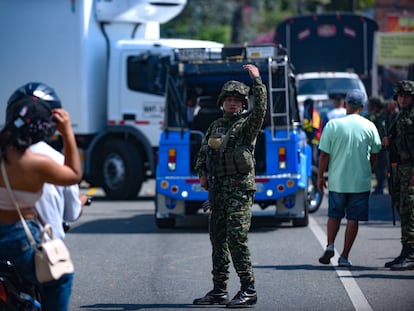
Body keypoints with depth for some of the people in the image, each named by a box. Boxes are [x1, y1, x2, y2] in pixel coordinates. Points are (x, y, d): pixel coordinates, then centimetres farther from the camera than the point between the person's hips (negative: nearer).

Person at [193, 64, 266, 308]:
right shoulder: (216, 126, 17)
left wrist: (257, 79, -23)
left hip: (240, 188, -7)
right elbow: (203, 152, 24)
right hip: (217, 189, 7)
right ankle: (219, 291, 16)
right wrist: (202, 173, 9)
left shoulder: (247, 125, -2)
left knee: (237, 238, -14)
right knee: (218, 240, 9)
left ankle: (249, 291, -11)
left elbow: (261, 108, -22)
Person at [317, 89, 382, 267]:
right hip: (360, 181, 0)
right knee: (353, 219, 5)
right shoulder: (369, 126, -2)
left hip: (337, 180, 0)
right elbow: (374, 155, 7)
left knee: (334, 215, 17)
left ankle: (330, 246, -1)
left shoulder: (332, 125, -5)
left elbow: (324, 154, -4)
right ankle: (344, 257, 4)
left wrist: (320, 176, 7)